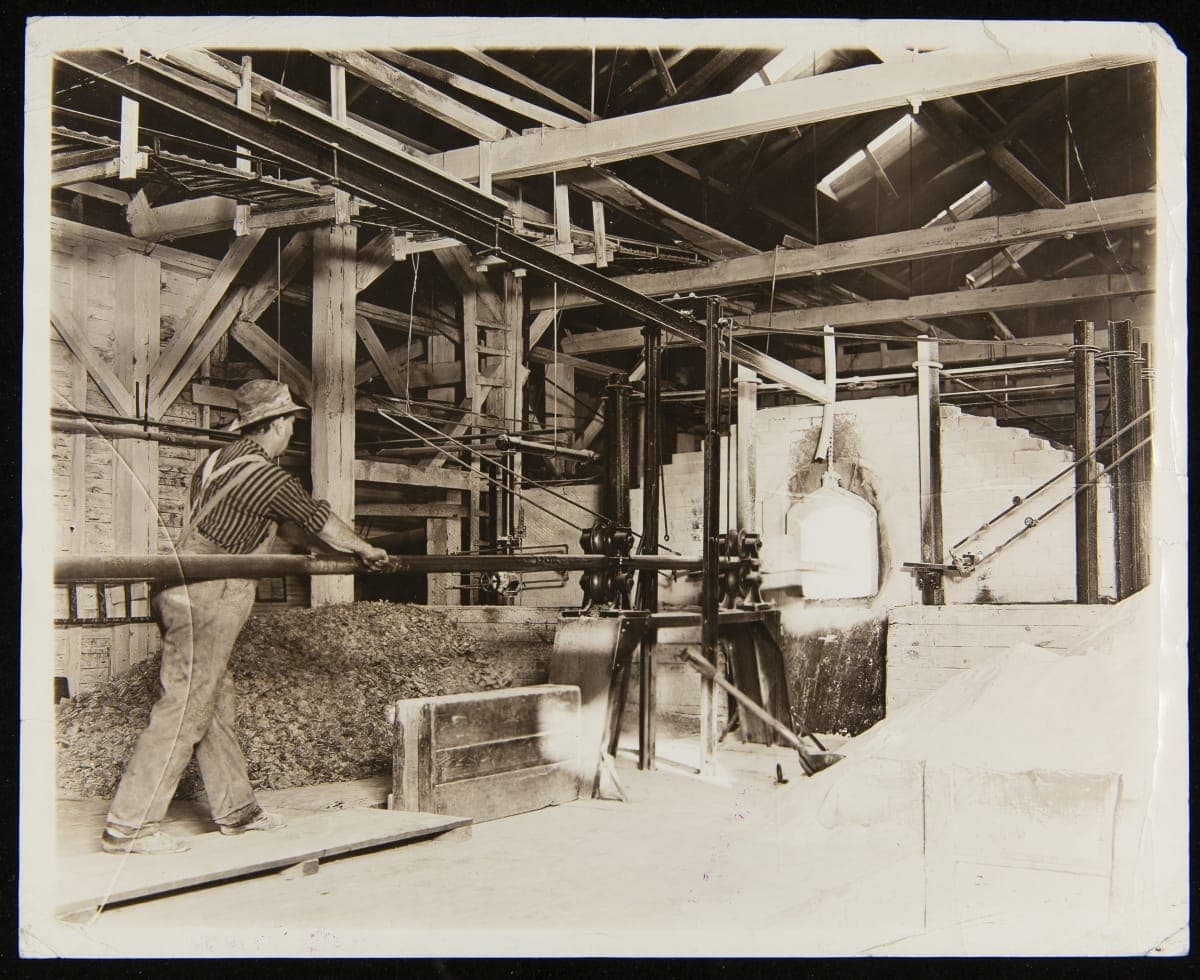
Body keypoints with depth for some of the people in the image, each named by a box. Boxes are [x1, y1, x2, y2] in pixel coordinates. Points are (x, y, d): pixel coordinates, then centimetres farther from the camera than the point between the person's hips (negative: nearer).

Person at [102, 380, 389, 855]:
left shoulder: (217, 461, 13)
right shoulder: (270, 479, -13)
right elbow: (322, 521, 2)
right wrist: (367, 551, 20)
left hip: (186, 594, 9)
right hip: (205, 601, -9)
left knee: (217, 704, 15)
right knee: (184, 709, -6)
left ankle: (236, 809, 24)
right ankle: (128, 826, -3)